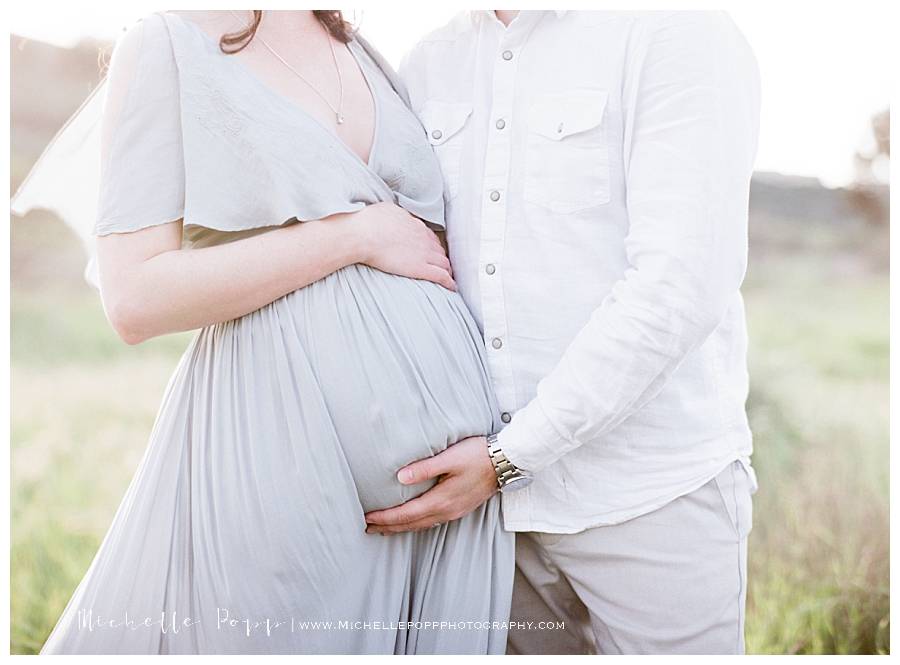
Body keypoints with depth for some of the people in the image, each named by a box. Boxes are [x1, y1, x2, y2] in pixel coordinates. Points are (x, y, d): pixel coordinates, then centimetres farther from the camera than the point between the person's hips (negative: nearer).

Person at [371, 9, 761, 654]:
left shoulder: (679, 31, -9)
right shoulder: (429, 64, 10)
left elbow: (679, 289, -18)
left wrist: (514, 454, -17)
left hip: (653, 498, -4)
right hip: (493, 494, 5)